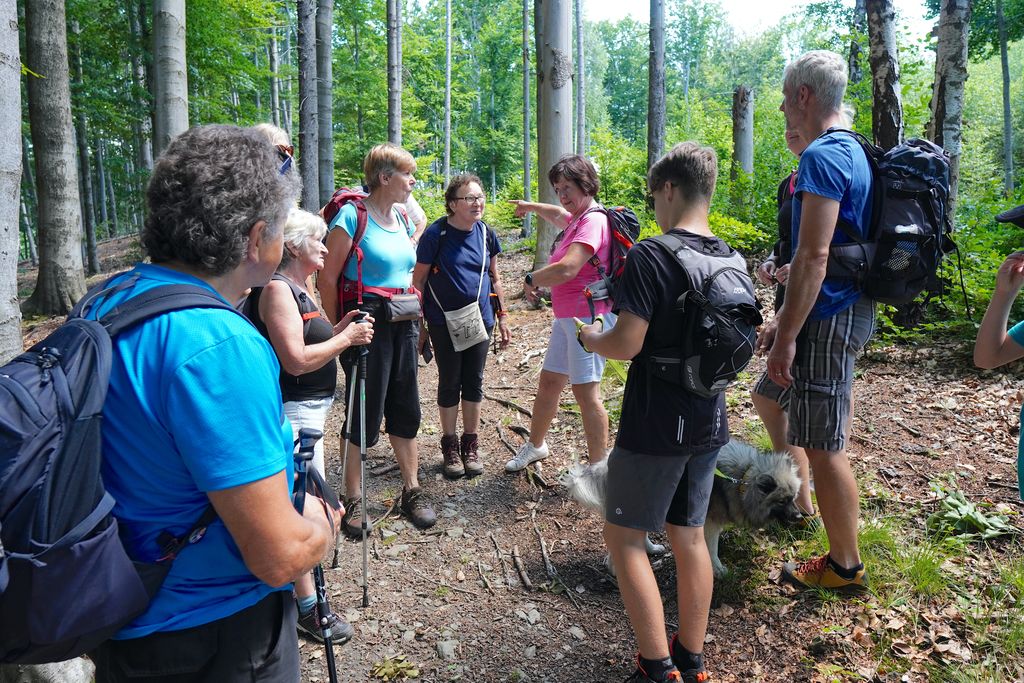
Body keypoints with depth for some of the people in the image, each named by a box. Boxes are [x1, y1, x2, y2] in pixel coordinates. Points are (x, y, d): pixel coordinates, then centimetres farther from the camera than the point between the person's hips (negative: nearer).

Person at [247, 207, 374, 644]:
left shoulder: (299, 288, 13)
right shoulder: (277, 290, -18)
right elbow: (296, 360, -25)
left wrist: (339, 330, 4)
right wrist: (345, 338, -17)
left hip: (309, 408, 10)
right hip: (292, 412, -10)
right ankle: (307, 607, 10)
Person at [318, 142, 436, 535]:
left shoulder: (403, 219, 13)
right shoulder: (352, 216, -10)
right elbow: (328, 279, -11)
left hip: (403, 322, 7)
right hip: (367, 320, -7)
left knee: (405, 407, 11)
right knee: (365, 412, 0)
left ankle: (412, 490, 24)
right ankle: (352, 500, 16)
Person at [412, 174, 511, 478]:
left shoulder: (486, 233, 1)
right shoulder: (436, 234, -12)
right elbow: (418, 280, -7)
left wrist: (502, 318, 10)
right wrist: (419, 325, -8)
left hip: (480, 319, 4)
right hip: (445, 322, -3)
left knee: (474, 382, 10)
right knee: (449, 383, 8)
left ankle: (470, 444, 25)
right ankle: (450, 445, 24)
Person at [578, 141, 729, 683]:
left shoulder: (650, 256, -18)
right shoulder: (728, 258, 5)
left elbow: (627, 343, -21)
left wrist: (589, 337, -1)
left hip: (654, 427, -7)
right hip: (709, 424, 7)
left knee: (623, 534, 8)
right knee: (689, 535, 17)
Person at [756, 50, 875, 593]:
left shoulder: (822, 158, -17)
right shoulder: (850, 151, 16)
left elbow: (812, 257, -24)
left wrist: (787, 335, -21)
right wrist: (783, 319, 20)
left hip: (828, 317, -11)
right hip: (845, 307, 11)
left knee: (823, 444, -1)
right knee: (771, 394, 25)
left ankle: (845, 567, 14)